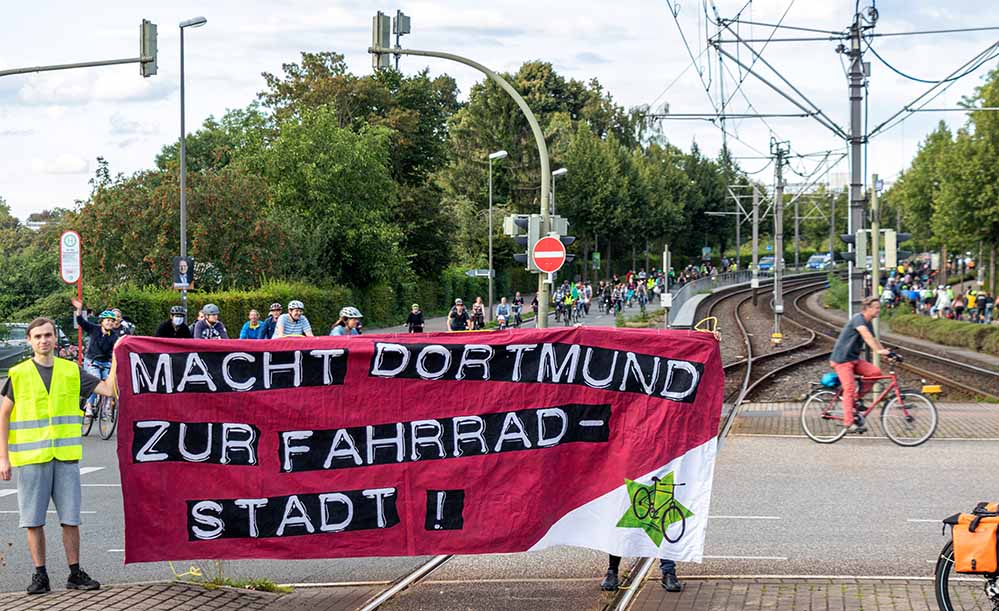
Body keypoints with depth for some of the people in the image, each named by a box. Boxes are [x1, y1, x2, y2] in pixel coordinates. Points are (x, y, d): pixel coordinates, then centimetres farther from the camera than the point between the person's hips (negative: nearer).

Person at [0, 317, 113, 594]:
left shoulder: (71, 371, 7)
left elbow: (108, 389, 4)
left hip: (66, 456, 2)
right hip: (30, 458, -1)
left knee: (71, 518, 3)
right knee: (34, 520, 1)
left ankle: (75, 573, 13)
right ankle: (40, 575, 10)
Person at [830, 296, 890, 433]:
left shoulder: (868, 323, 13)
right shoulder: (858, 318, -17)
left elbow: (874, 340, 19)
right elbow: (866, 335, -31)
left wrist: (886, 353, 7)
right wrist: (878, 350, -42)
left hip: (854, 359, 8)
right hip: (842, 359, -8)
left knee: (875, 372, -10)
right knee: (850, 388, -15)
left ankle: (856, 399, 2)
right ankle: (849, 422, -13)